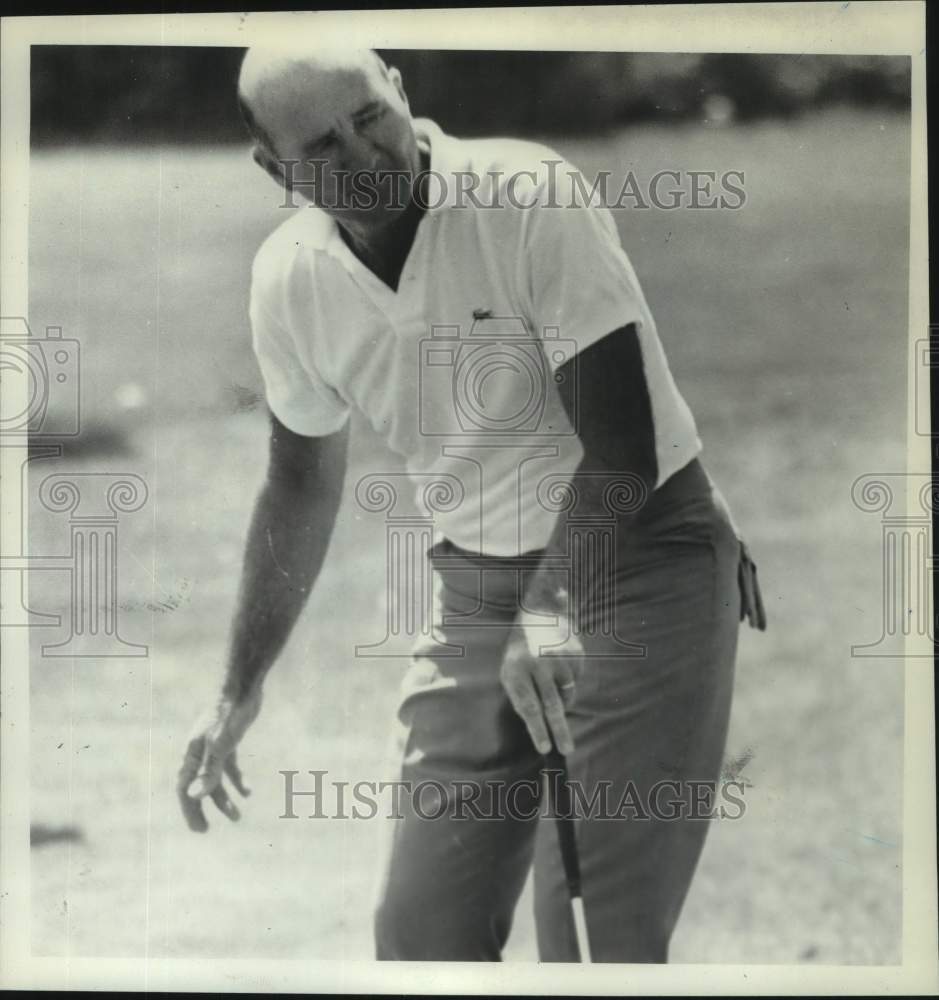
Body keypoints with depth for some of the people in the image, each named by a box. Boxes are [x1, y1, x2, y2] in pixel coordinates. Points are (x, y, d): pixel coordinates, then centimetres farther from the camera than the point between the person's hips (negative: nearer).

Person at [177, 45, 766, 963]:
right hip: (476, 594, 6)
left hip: (639, 562, -6)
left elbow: (622, 451, -23)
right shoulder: (288, 278, -3)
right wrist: (239, 693, 16)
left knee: (595, 942, -14)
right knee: (420, 934, 4)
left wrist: (551, 609, -38)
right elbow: (302, 485, 14)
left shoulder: (528, 198, -21)